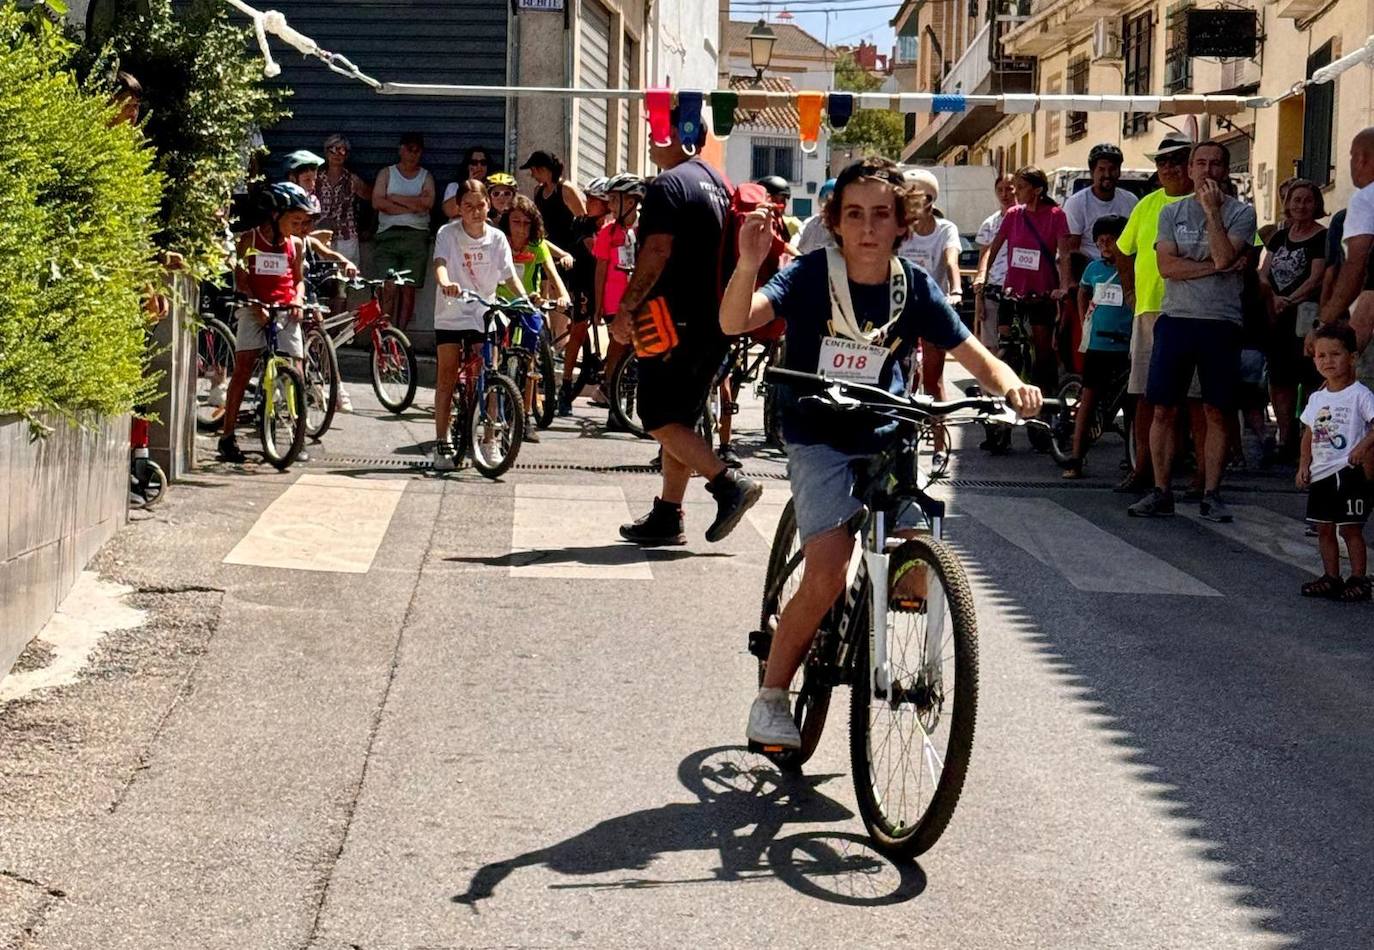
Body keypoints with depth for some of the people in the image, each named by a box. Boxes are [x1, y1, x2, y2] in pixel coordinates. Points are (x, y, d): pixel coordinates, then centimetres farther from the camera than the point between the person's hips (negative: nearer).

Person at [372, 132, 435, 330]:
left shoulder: (426, 176, 14)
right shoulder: (386, 173, 12)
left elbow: (428, 202, -5)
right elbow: (377, 202, -3)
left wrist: (396, 198, -4)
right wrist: (411, 205, -6)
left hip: (416, 235, 1)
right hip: (388, 234, -1)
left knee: (409, 288, -2)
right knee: (389, 288, -12)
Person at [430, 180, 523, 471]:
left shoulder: (497, 238, -2)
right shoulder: (447, 234, -9)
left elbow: (509, 276, -4)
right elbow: (440, 263, -25)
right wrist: (445, 283, -48)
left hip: (483, 316, 2)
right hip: (451, 314, -2)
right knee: (447, 379, -2)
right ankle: (441, 444, 3)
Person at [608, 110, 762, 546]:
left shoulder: (668, 184, -11)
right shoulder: (716, 182, 17)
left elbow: (657, 252, -19)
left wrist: (627, 307, -15)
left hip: (674, 319, -9)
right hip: (712, 322, 9)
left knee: (660, 420, -6)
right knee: (680, 421, 11)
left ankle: (729, 484, -15)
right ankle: (667, 517, 13)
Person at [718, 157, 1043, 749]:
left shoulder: (914, 287, -4)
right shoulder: (810, 275, -13)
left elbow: (973, 355, -1)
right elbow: (734, 321, -27)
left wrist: (1011, 385, -23)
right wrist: (748, 266, -47)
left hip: (886, 437, 3)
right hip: (818, 440, -3)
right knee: (827, 576, -17)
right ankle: (771, 696, 1)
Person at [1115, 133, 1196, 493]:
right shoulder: (1148, 205, 15)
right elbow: (1124, 251, 27)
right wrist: (1131, 290, 19)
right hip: (1149, 310, 5)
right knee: (1145, 393, 6)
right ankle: (1143, 469, 13)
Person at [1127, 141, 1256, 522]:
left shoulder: (1241, 212, 4)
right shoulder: (1172, 212, 11)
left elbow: (1225, 256, -13)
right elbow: (1166, 266, -2)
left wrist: (1212, 209, -10)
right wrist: (1214, 266, -8)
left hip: (1221, 323, -2)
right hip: (1175, 319, 2)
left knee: (1216, 413, 2)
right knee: (1164, 409, 1)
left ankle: (1210, 494, 9)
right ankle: (1160, 491, 8)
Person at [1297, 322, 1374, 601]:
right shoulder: (1316, 398, 11)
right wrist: (1304, 464, 9)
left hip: (1348, 472, -7)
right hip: (1320, 474, 7)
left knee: (1350, 528, -4)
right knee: (1324, 528, 11)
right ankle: (1331, 578, 20)